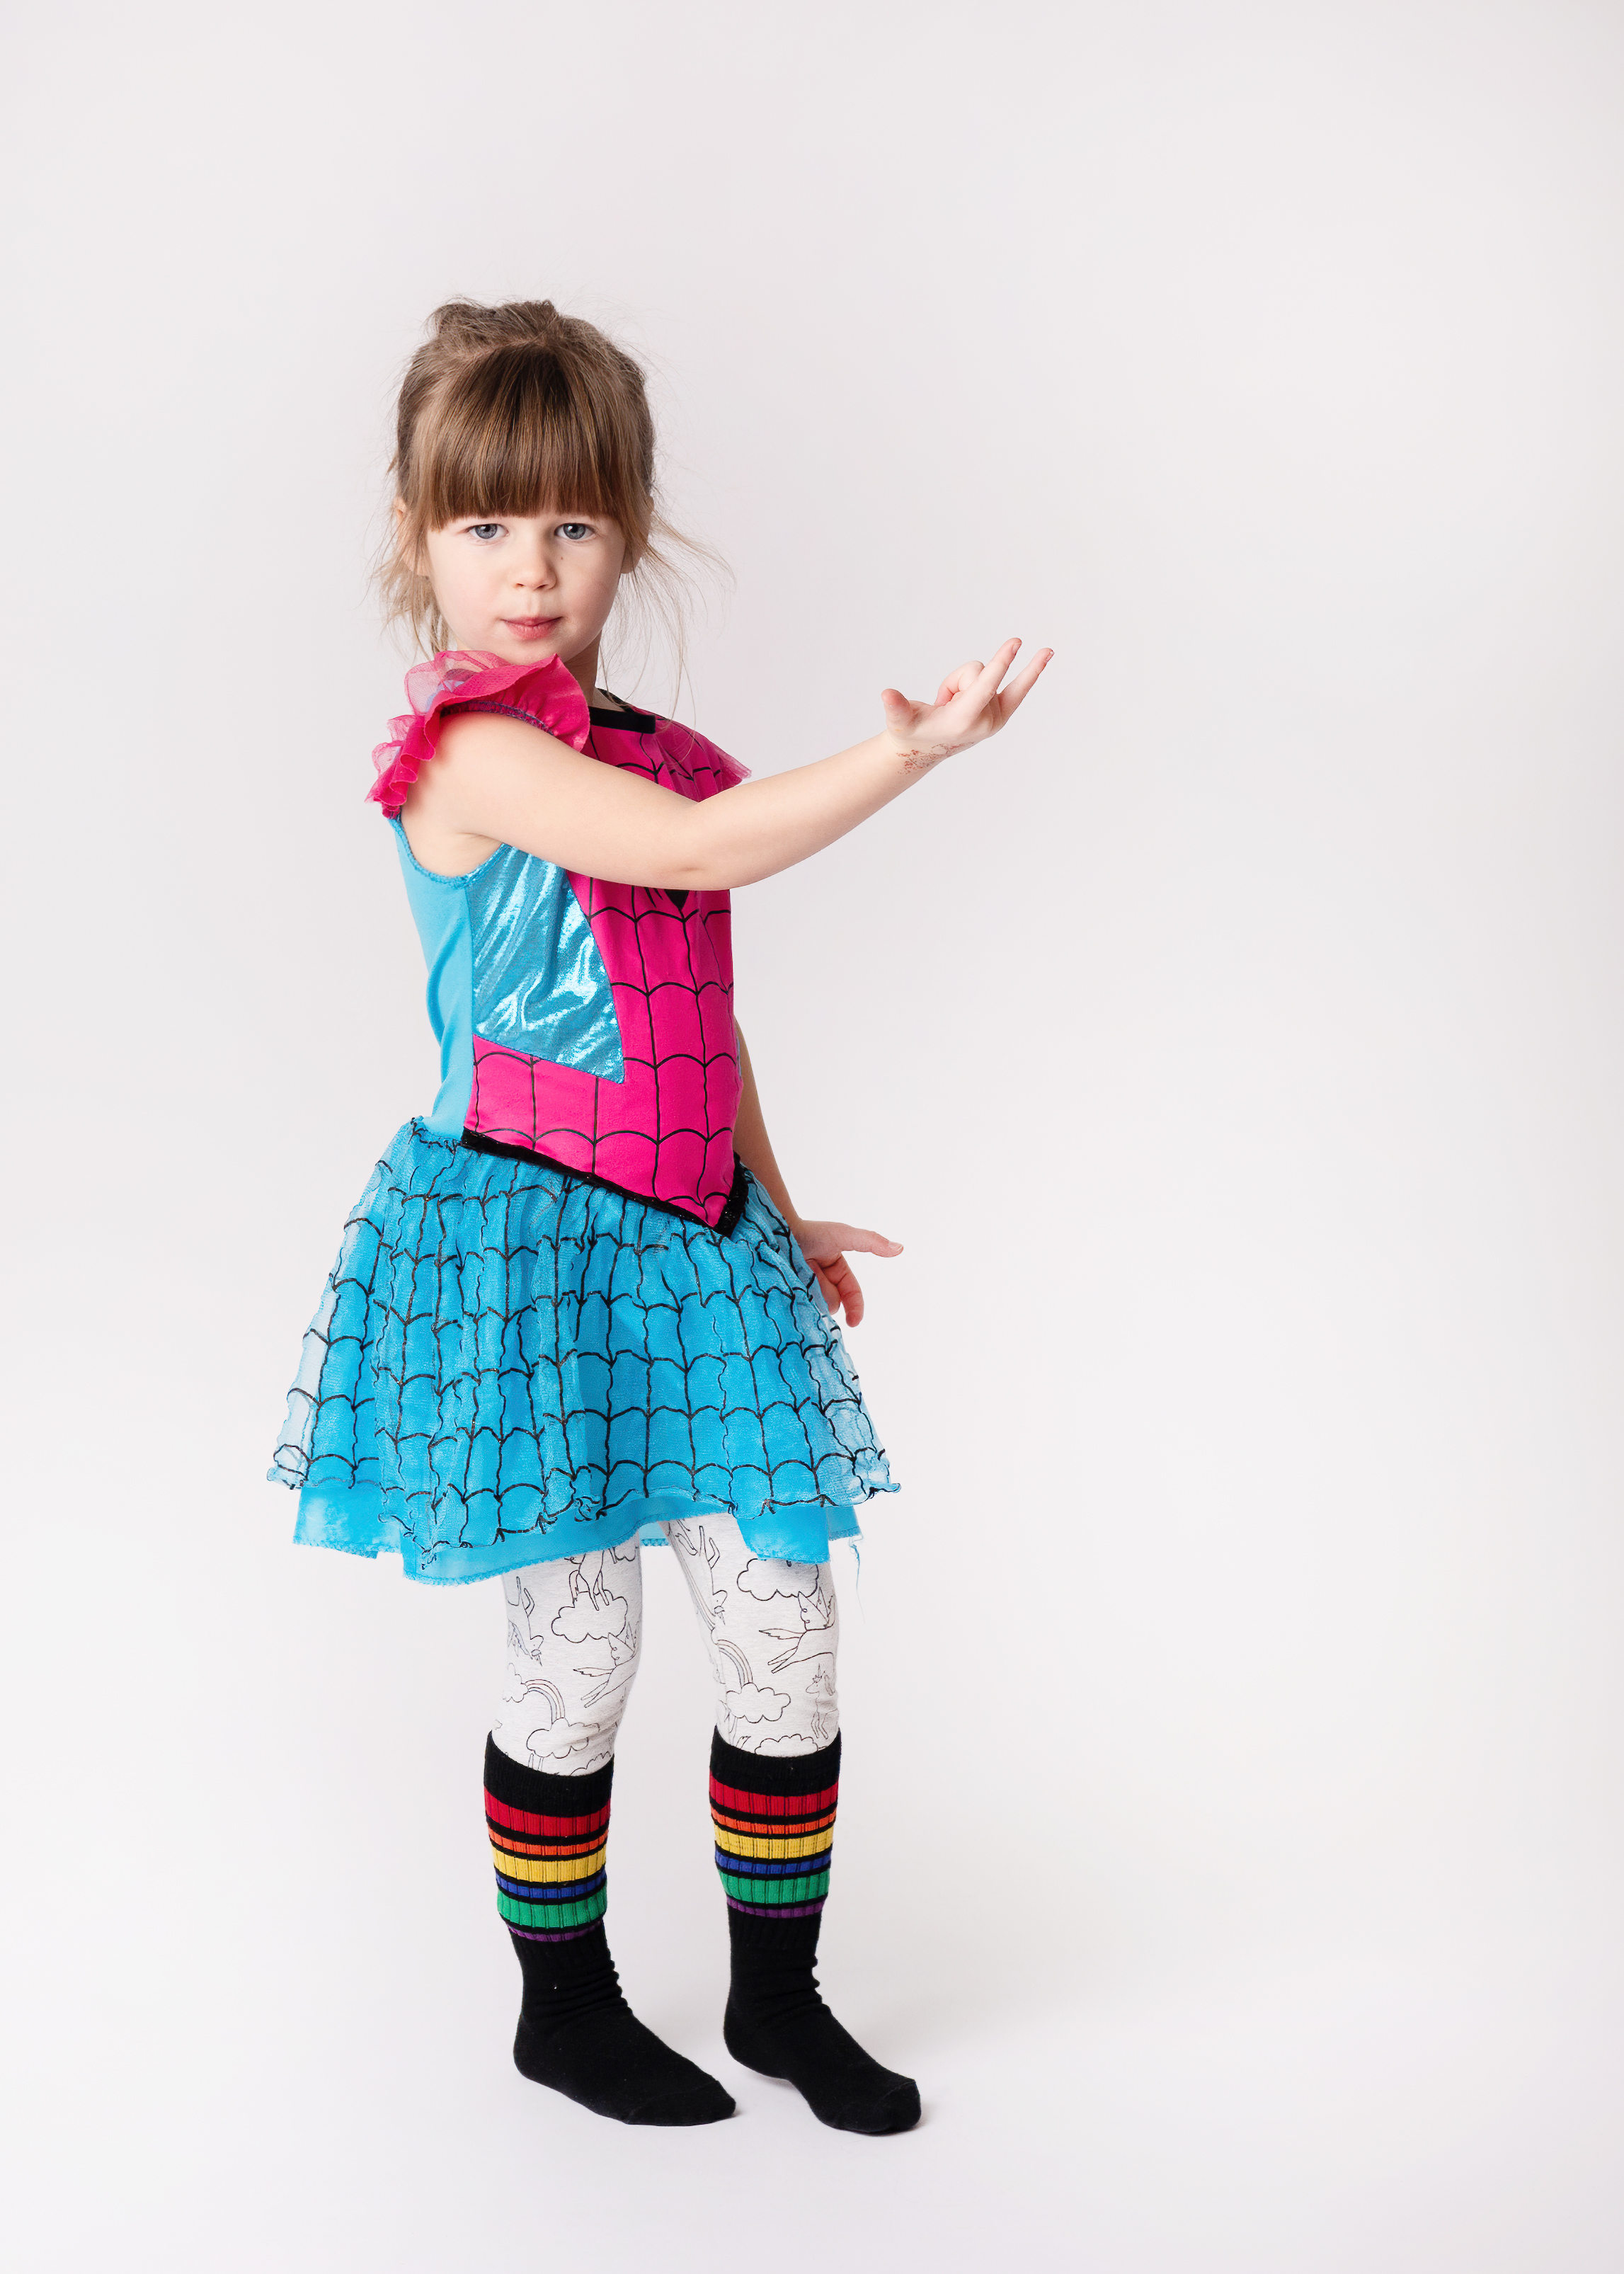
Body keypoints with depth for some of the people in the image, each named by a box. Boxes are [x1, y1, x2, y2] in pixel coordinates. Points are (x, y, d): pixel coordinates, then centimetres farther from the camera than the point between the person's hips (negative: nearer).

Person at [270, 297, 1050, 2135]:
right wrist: (911, 749, -26)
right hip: (530, 1244, -7)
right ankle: (565, 2004, 28)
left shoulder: (661, 758, 12)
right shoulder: (474, 746, -12)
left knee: (785, 1635, 9)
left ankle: (778, 1992, 28)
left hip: (696, 1246, 7)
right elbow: (694, 849, -26)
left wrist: (778, 1216, 21)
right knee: (576, 1654, 5)